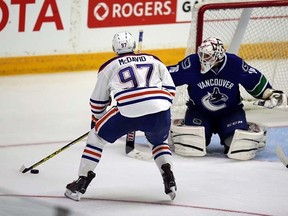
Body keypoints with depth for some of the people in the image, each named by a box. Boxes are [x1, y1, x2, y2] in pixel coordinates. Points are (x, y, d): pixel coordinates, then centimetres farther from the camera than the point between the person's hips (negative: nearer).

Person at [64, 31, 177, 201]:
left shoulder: (109, 67, 23)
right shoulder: (154, 61, 27)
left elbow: (98, 102, 28)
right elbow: (170, 88, 22)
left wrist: (96, 121, 46)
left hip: (128, 111, -2)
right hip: (160, 110, 2)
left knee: (97, 136, 20)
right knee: (159, 142, 34)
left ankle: (82, 182, 15)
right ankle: (169, 180, 12)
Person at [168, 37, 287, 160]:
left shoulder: (235, 64, -18)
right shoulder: (192, 63, -21)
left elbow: (255, 80, -2)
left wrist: (270, 94, -7)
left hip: (230, 112, 0)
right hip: (199, 111, 0)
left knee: (240, 147, -20)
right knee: (190, 143, -24)